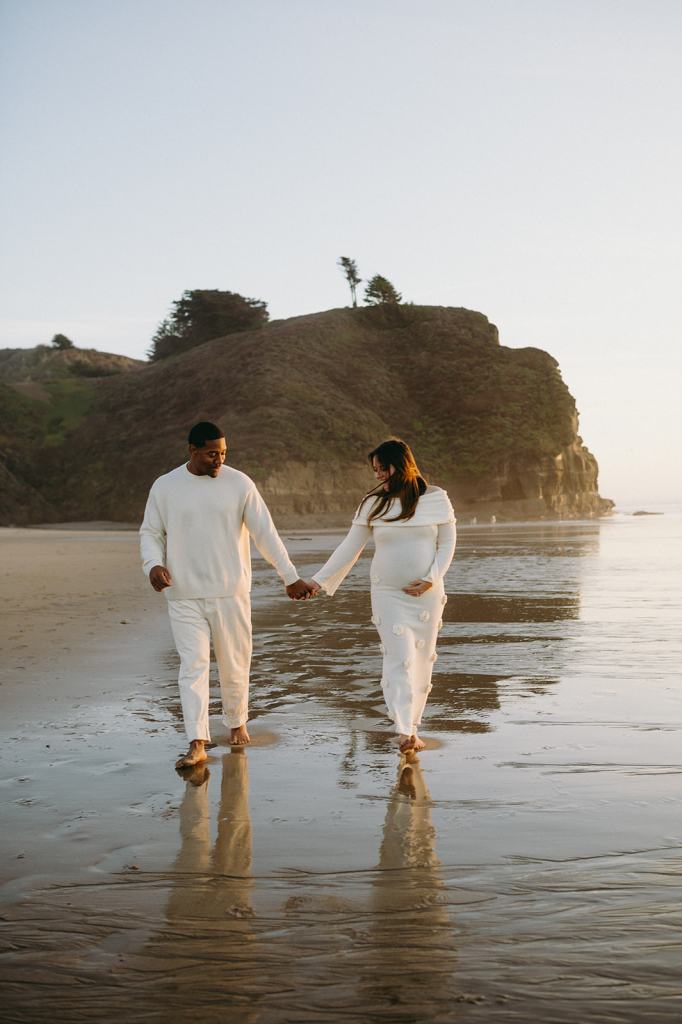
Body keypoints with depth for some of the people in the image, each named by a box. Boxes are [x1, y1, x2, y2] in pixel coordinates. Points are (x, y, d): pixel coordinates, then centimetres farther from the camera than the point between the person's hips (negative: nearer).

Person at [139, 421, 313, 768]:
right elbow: (150, 533, 7)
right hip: (184, 596, 0)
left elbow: (265, 532, -2)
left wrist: (291, 576, -4)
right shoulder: (165, 487, -1)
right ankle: (197, 743, -8)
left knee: (235, 664, 9)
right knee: (193, 665, -7)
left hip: (231, 592, 0)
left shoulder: (239, 484, -2)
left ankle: (237, 723, 32)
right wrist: (153, 564, -13)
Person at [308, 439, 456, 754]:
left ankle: (412, 727, 17)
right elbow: (349, 547, 4)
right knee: (399, 658, -13)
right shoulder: (373, 504, 0)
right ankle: (404, 731, -18)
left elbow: (447, 543, 3)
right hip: (388, 594, -1)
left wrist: (431, 579, -10)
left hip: (427, 594, 1)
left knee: (422, 660, 5)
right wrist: (319, 580, 0)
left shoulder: (436, 499, -1)